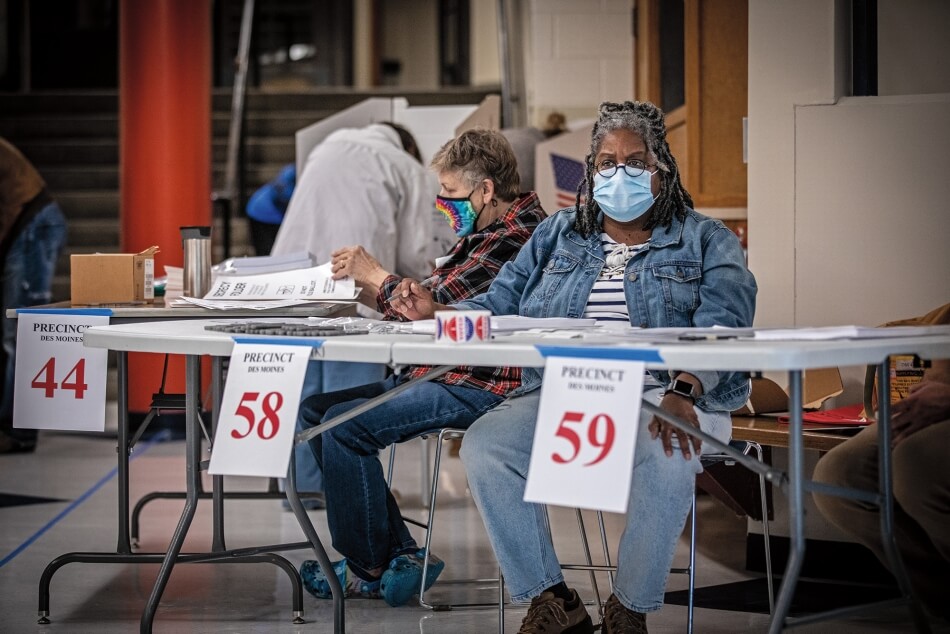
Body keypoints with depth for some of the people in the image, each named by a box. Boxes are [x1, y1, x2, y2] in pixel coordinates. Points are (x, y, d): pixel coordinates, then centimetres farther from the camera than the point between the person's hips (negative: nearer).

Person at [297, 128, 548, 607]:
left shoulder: (515, 240, -16)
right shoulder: (487, 234, 18)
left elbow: (435, 303, -18)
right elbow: (432, 303, 18)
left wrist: (374, 274, -2)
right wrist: (368, 284, 6)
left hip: (481, 388, -12)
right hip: (439, 374, 12)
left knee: (345, 425, -23)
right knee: (315, 409, 5)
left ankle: (369, 570, -5)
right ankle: (398, 552, 1)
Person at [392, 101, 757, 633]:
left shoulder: (705, 241, 8)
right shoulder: (558, 236, 21)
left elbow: (722, 327, -9)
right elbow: (500, 306, 16)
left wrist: (683, 394, -29)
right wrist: (436, 314, -7)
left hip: (658, 396, -3)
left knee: (667, 456, -38)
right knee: (485, 445, -23)